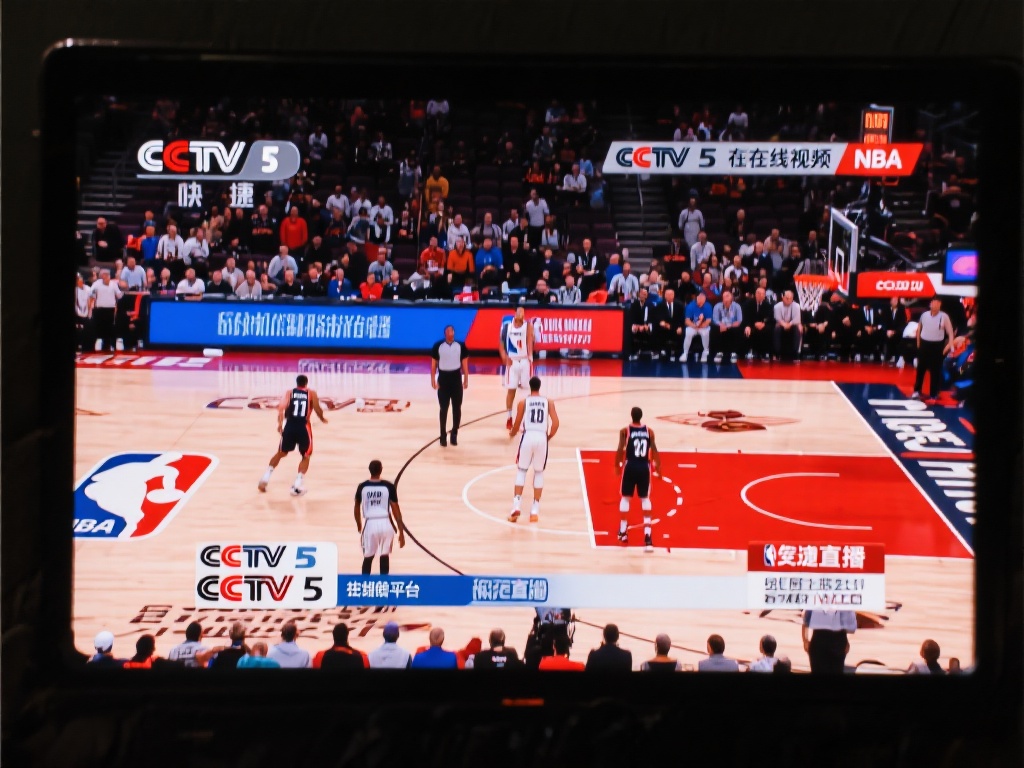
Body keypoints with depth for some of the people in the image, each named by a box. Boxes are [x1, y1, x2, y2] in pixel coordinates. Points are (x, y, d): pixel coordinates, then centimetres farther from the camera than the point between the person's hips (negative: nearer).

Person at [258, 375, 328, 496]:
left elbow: (281, 407, -7)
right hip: (303, 427, -2)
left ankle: (265, 478, 16)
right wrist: (322, 419, 18)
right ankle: (297, 485, 2)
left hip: (289, 425, 2)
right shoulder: (311, 393, 7)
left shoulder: (289, 392, 9)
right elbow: (318, 409, -2)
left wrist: (280, 423, -9)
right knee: (306, 456, 15)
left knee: (281, 453, 23)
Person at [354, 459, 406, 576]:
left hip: (370, 524, 0)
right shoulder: (389, 486, -4)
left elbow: (357, 508, 11)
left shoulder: (362, 487, 0)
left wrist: (359, 527, 27)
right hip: (385, 524, 0)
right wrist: (401, 532, 1)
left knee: (368, 558, 13)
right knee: (385, 556, 16)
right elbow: (396, 510, -4)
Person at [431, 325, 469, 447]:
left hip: (456, 378, 1)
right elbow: (434, 364, 2)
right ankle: (443, 435, 8)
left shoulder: (460, 346, 0)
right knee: (444, 409, 2)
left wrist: (466, 379, 0)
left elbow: (464, 364, 5)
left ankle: (454, 433, 16)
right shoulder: (438, 346, -3)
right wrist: (433, 380, -4)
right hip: (443, 378, -1)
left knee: (457, 408, 5)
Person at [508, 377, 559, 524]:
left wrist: (512, 433, 29)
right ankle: (535, 510, 11)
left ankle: (517, 505, 1)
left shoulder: (523, 402, 6)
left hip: (528, 436, -1)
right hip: (542, 437, 1)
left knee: (521, 470, 14)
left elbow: (517, 425, 7)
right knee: (539, 473, 15)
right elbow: (556, 423, 0)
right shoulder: (548, 402, 10)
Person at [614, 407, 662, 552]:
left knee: (625, 498, 14)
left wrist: (617, 465, 5)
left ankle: (623, 532, 17)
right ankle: (647, 532, 0)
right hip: (644, 467, 2)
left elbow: (620, 449, -8)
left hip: (630, 466, -1)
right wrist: (658, 465, 12)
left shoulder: (625, 430, -4)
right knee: (645, 499, 13)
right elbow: (654, 450, 0)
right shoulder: (649, 431, 2)